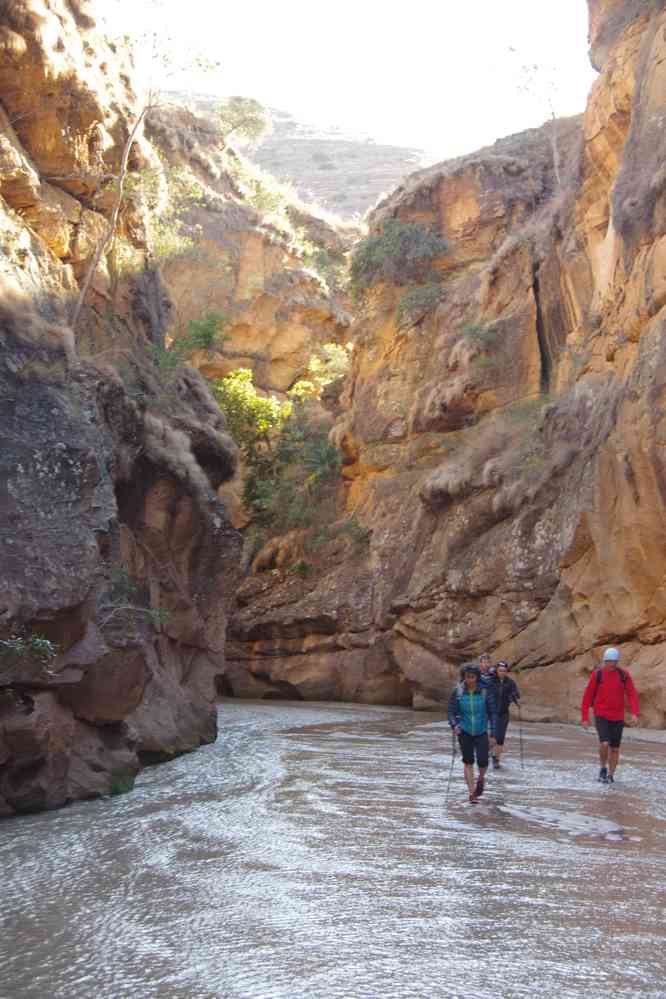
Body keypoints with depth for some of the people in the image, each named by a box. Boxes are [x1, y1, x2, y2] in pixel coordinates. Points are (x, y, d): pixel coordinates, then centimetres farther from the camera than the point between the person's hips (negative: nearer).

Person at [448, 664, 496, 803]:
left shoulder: (485, 691, -9)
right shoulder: (458, 691, -8)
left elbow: (492, 712, -4)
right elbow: (451, 711, -3)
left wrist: (493, 733, -6)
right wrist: (454, 725, -21)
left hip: (481, 732, -1)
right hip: (464, 731, 1)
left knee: (482, 761, -8)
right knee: (468, 762, 4)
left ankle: (481, 779, 27)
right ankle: (472, 793, 16)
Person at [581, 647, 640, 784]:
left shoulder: (624, 675, -3)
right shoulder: (597, 675, -8)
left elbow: (632, 695, -7)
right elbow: (588, 696, -3)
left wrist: (635, 713, -24)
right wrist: (585, 718, -5)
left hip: (617, 717, 2)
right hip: (601, 716, -2)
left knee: (614, 749, 7)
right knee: (604, 744, -20)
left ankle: (610, 775, 27)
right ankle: (603, 768, 7)